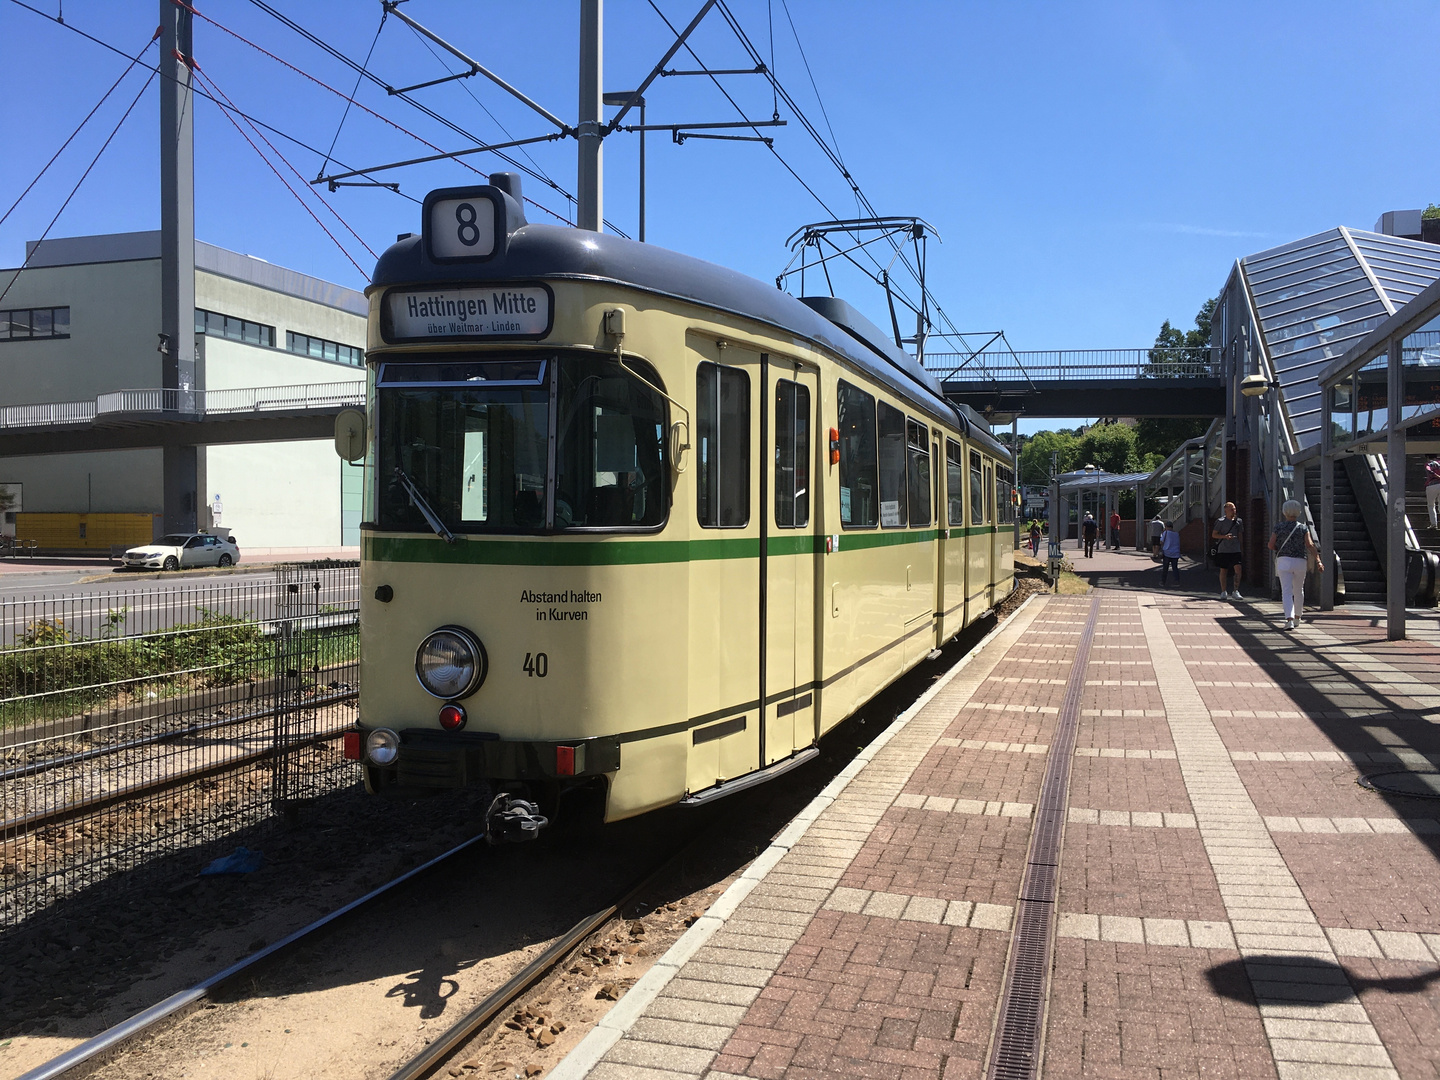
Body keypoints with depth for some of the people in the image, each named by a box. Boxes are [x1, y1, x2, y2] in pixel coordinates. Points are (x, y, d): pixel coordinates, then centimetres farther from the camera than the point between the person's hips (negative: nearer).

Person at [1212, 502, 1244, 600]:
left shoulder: (1239, 521, 10)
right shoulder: (1221, 521, -2)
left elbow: (1240, 534, 22)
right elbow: (1213, 535, -1)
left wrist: (1239, 543, 16)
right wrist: (1225, 536, -16)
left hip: (1235, 550, 2)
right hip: (1223, 550, -2)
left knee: (1238, 569, -12)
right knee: (1223, 571, 6)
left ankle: (1235, 591, -4)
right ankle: (1223, 592, 16)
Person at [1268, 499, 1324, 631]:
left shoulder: (1279, 527, 1)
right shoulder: (1303, 528, 2)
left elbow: (1271, 545, -2)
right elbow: (1310, 545, -9)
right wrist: (1318, 561, -13)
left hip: (1283, 561, -1)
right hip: (1300, 561, 2)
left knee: (1286, 591, -7)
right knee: (1298, 590, 20)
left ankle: (1289, 619, -25)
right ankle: (1297, 618, 33)